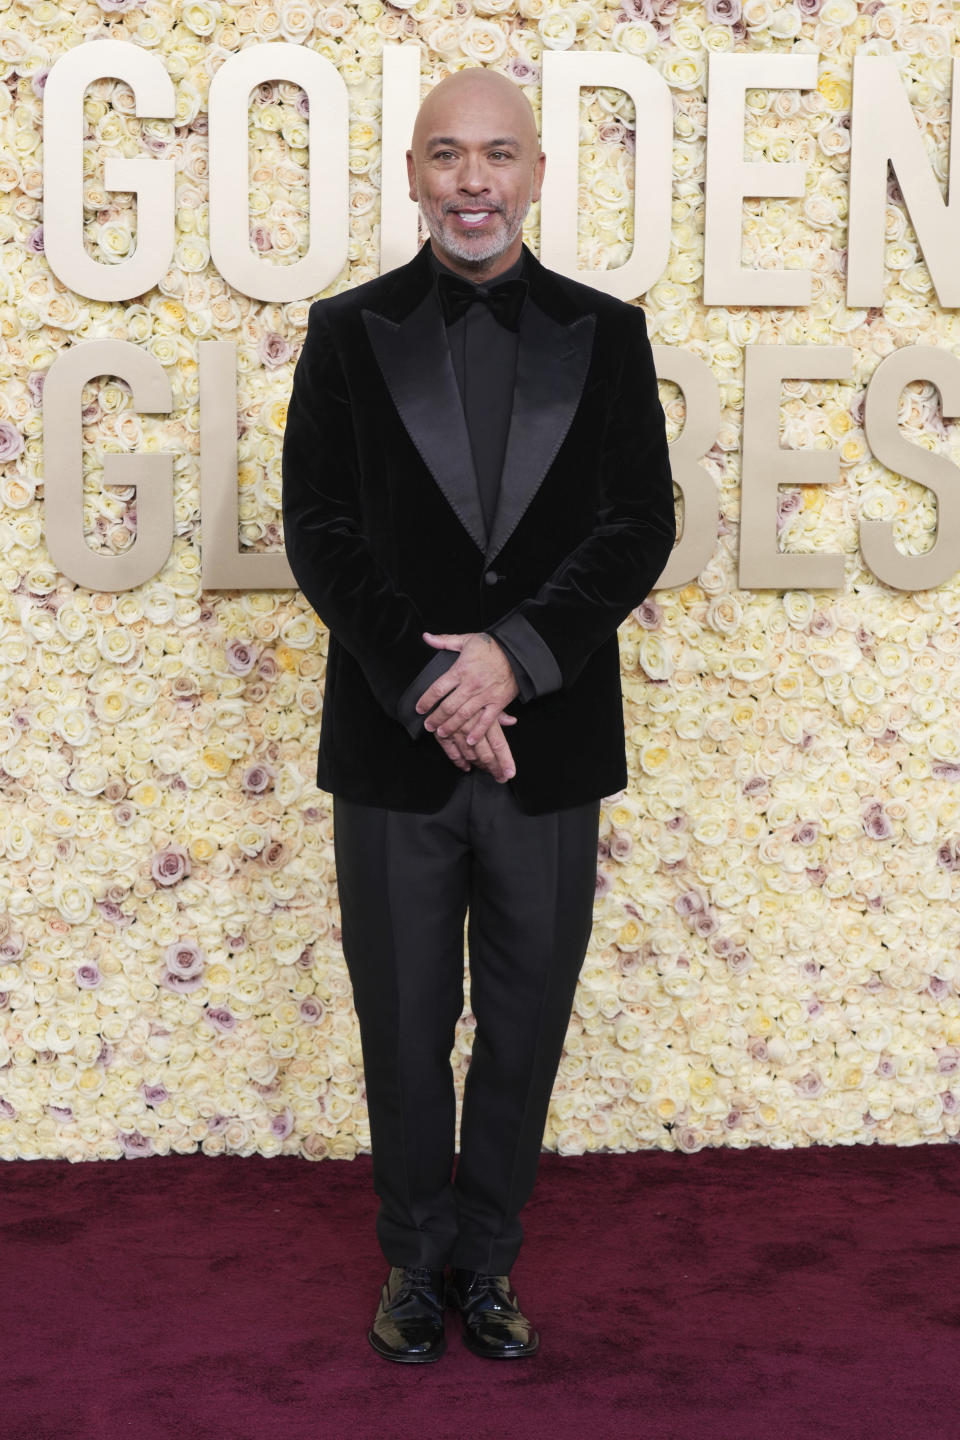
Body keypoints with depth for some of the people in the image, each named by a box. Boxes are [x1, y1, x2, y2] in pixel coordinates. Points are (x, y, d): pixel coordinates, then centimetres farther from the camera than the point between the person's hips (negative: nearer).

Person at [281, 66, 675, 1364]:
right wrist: (428, 690, -15)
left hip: (550, 748, 1)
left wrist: (517, 655, -16)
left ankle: (488, 1258, 29)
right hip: (394, 750, 0)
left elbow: (641, 526, -3)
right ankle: (415, 1258, 29)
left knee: (525, 1031, 11)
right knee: (404, 1028, 11)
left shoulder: (605, 333, 3)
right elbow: (320, 528, -5)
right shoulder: (348, 330, 1)